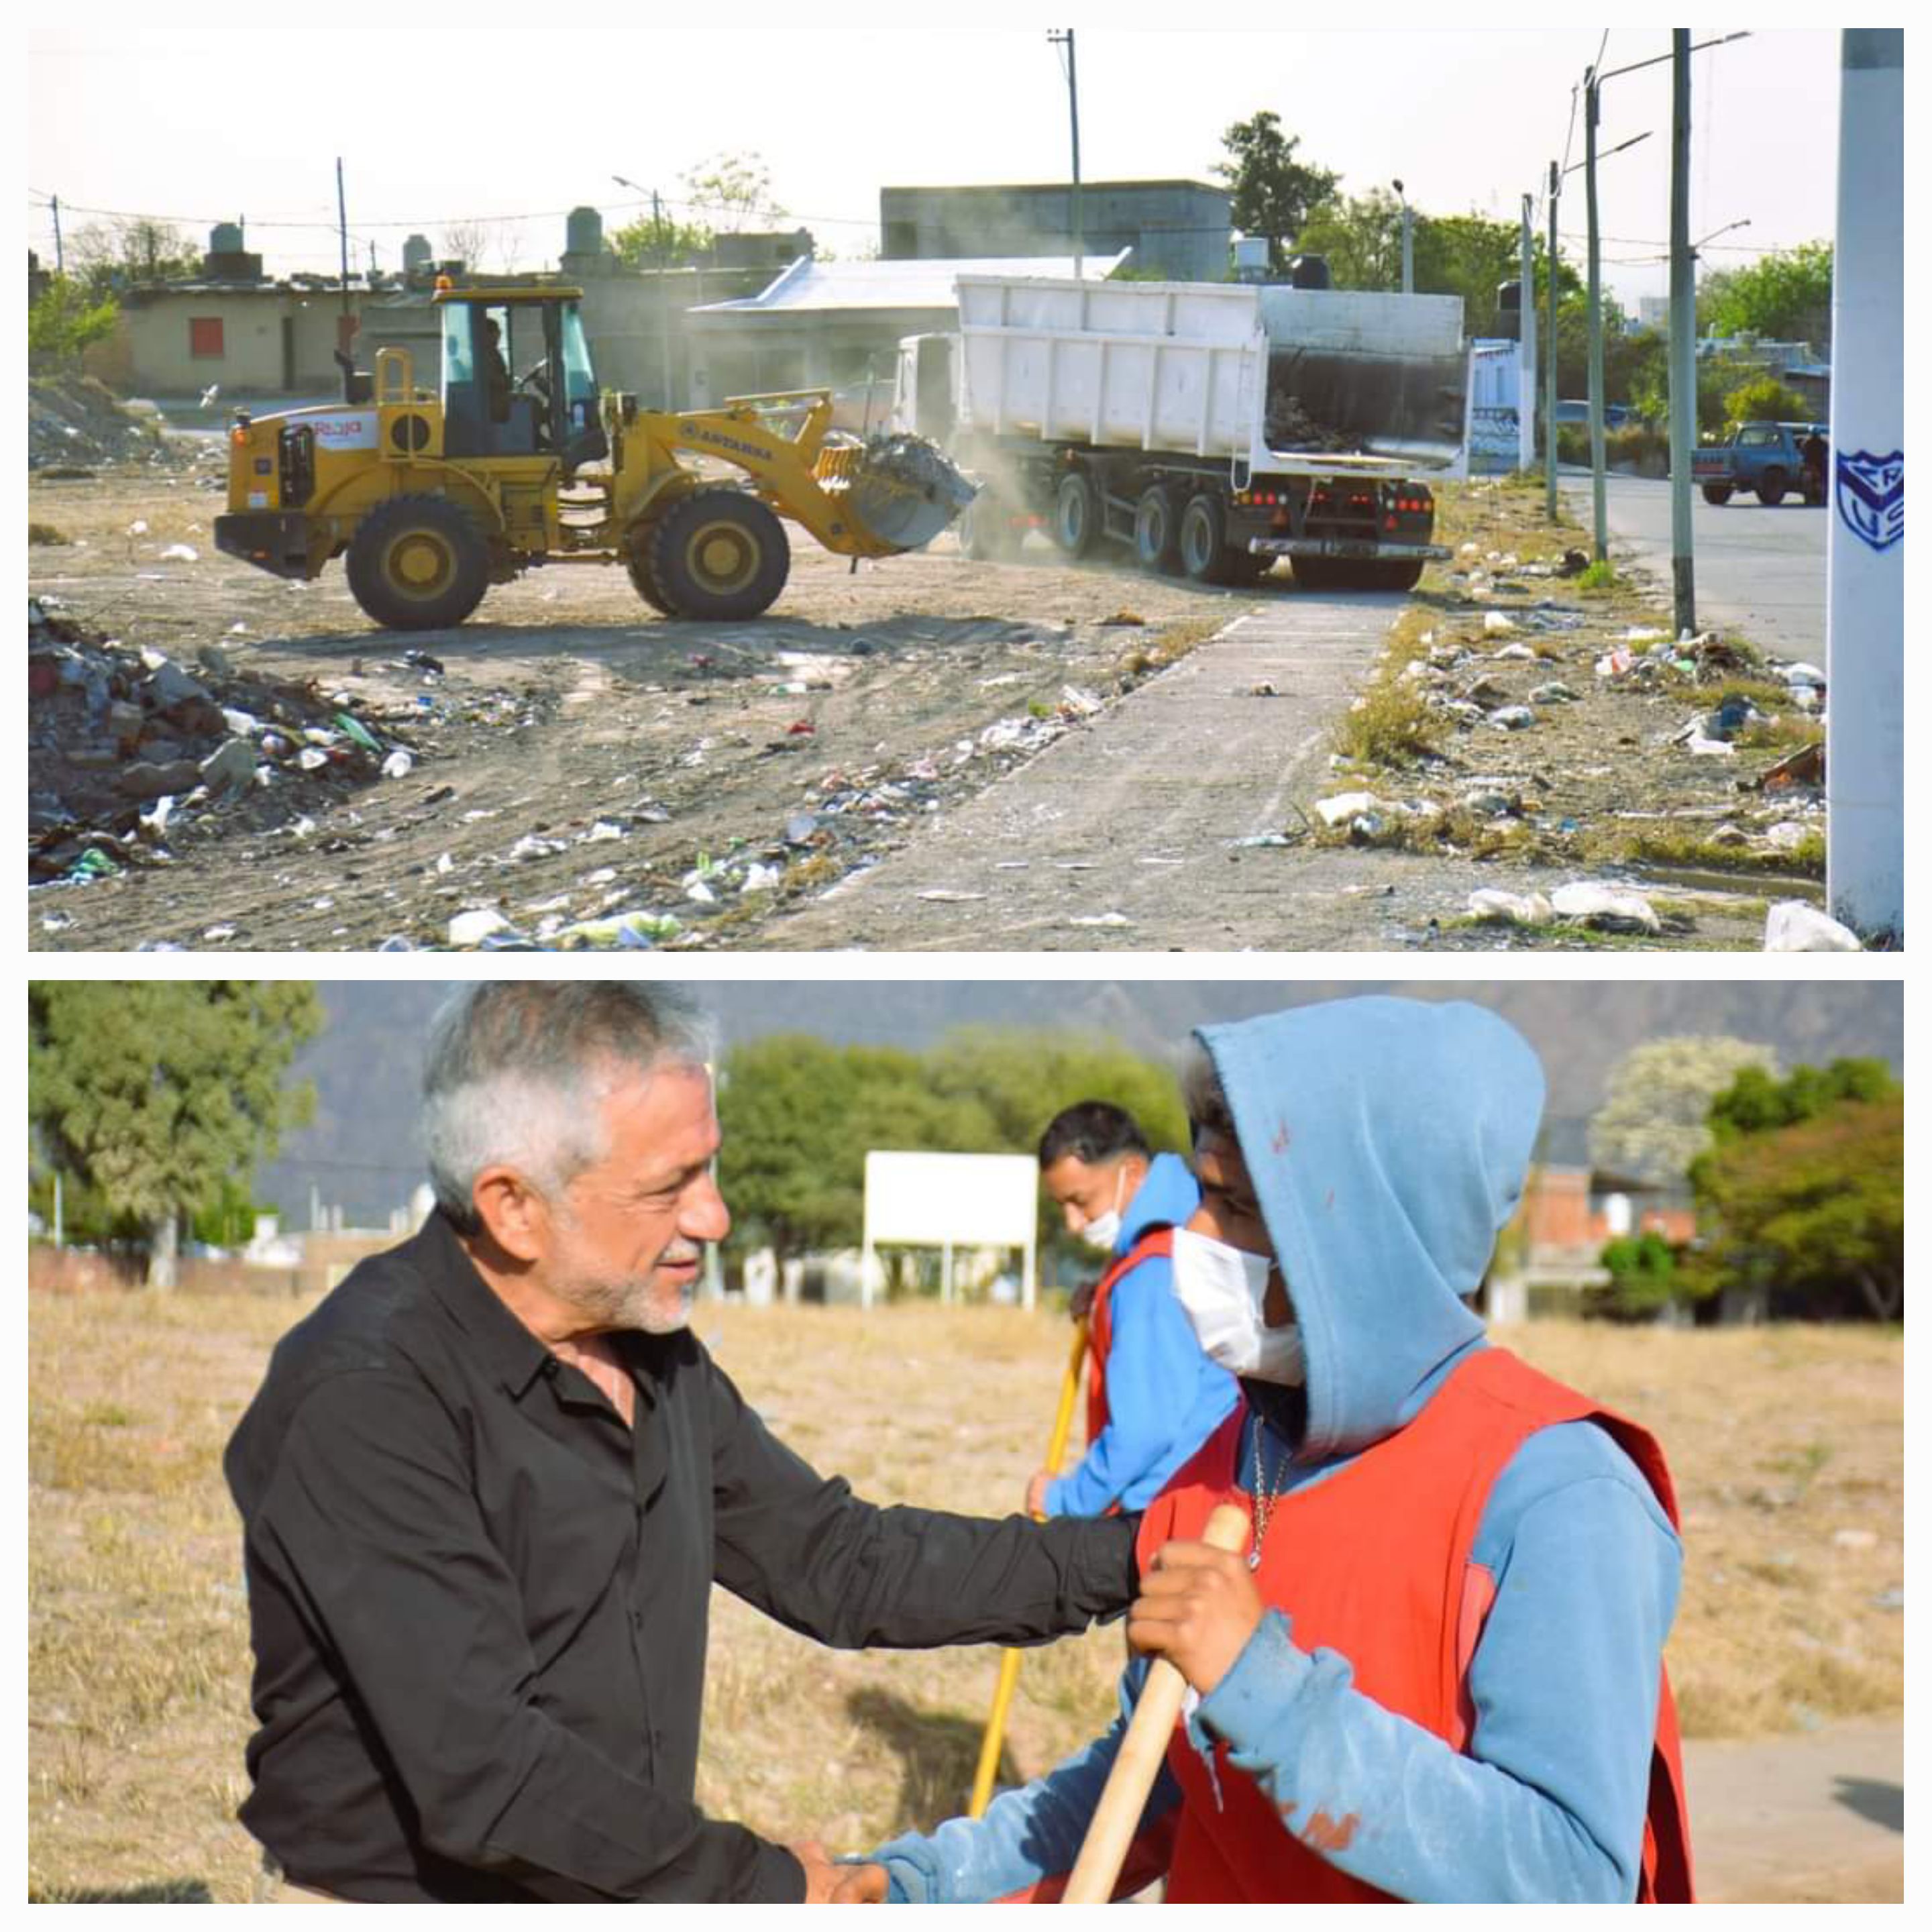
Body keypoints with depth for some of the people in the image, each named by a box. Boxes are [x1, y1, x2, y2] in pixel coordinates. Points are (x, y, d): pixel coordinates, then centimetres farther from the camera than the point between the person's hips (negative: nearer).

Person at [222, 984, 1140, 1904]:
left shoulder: (657, 1359, 6)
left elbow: (838, 1562, 13)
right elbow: (481, 1771, -24)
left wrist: (1120, 1560, 6)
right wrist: (765, 1884, -15)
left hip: (621, 1893, 7)